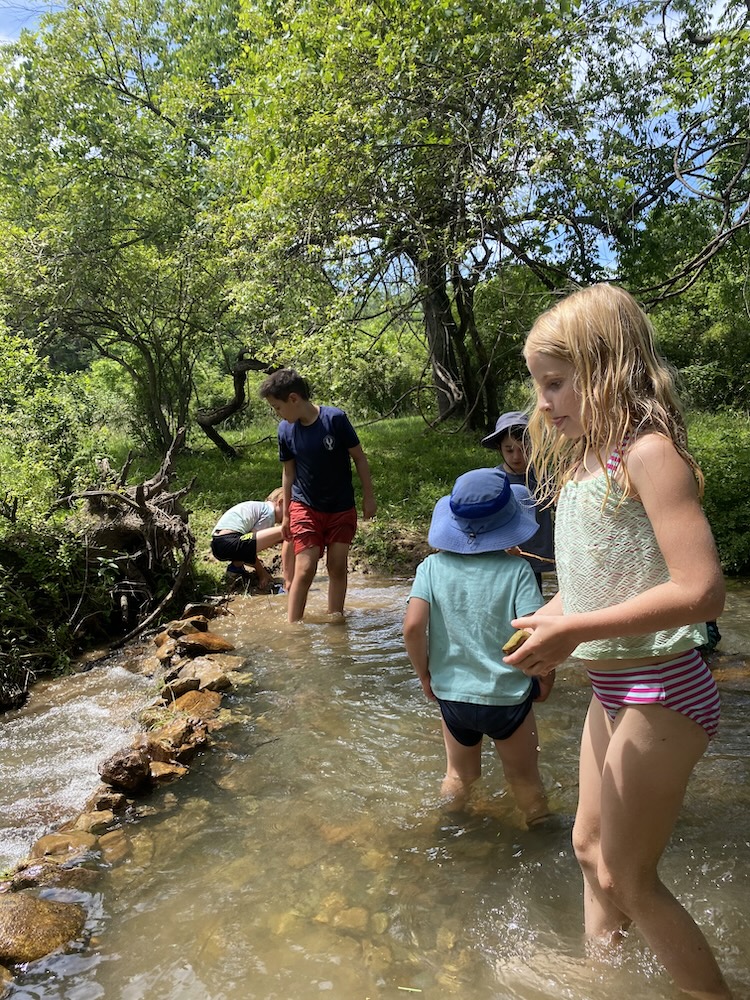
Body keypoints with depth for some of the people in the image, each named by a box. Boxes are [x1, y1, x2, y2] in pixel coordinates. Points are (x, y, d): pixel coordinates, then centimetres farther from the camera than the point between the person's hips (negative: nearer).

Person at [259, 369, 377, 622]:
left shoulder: (335, 419, -17)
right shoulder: (286, 430, -6)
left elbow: (359, 457, -7)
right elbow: (289, 471, 5)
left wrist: (368, 496, -4)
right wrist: (285, 514, 8)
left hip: (342, 509, -1)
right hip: (305, 508, 1)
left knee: (337, 567, 7)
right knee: (304, 570, -6)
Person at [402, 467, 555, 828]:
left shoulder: (433, 566, -7)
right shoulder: (516, 569, -14)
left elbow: (412, 626, -16)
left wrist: (425, 676, -1)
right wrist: (545, 680, 0)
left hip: (451, 698, 3)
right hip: (508, 699, -2)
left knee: (459, 777, 26)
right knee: (526, 782, 21)